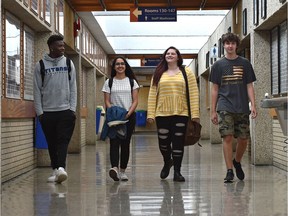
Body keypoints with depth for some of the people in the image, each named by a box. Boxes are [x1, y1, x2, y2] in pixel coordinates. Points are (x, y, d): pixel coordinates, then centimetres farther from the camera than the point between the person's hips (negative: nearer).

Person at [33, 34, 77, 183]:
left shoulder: (68, 63, 7)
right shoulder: (40, 65, 2)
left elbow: (73, 88, 6)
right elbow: (37, 90, 3)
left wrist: (72, 108, -2)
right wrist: (39, 111, -3)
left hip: (66, 110, 0)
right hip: (47, 111, 0)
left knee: (63, 140, -12)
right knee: (52, 143, 6)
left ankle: (61, 168, -21)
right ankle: (55, 169, 14)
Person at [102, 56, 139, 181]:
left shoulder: (132, 81, 9)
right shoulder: (109, 82, 8)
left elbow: (135, 101, 3)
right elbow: (107, 101, 3)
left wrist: (129, 113, -13)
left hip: (129, 116, 1)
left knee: (125, 144, 3)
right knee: (114, 142, -16)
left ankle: (122, 171, 9)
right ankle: (114, 168, -30)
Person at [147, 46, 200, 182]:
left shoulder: (187, 73, 5)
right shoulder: (158, 74, 10)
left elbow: (193, 94, -1)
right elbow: (152, 95, 5)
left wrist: (195, 114, -9)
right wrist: (150, 114, -4)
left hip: (181, 114, -1)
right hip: (162, 114, 2)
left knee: (178, 143, 2)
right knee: (163, 143, 5)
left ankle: (177, 172, 12)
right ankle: (167, 163, 34)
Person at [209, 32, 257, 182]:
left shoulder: (244, 64, 9)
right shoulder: (218, 65, 7)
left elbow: (249, 86, 8)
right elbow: (215, 89, 8)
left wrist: (253, 105, -4)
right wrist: (213, 111, 4)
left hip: (242, 108, 1)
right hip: (225, 107, -1)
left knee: (243, 139, 4)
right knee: (227, 138, -9)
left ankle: (237, 162, 30)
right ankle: (229, 171, -3)